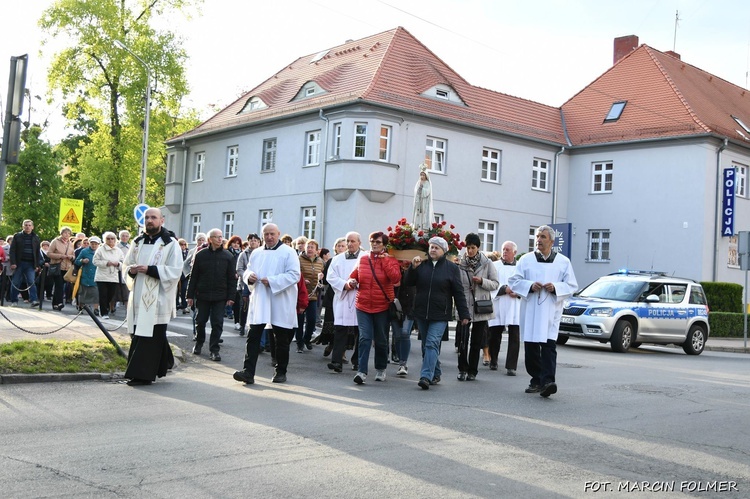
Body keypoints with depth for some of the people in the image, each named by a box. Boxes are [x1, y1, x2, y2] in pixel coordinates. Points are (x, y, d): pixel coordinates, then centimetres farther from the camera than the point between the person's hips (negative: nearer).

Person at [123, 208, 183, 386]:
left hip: (157, 299, -6)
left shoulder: (170, 244, -5)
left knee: (150, 336, -6)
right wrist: (131, 270, -4)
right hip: (139, 297, 6)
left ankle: (143, 374, -1)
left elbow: (175, 271, -12)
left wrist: (150, 269, -20)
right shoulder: (138, 242, 14)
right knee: (138, 335, 9)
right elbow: (126, 264, 20)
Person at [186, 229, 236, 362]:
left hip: (220, 296, -1)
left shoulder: (228, 256, 2)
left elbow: (232, 278, 2)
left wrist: (231, 296, -4)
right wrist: (190, 295, 2)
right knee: (200, 321, 10)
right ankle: (199, 343, 31)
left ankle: (214, 349, 6)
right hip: (202, 295, 1)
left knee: (217, 323, -2)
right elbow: (193, 277, 5)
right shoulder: (201, 255, 2)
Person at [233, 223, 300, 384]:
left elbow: (294, 275, -13)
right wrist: (249, 276, -6)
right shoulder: (256, 253, 14)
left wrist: (272, 281, -20)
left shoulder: (288, 252, -3)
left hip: (280, 304, -4)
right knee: (253, 336, -6)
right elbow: (247, 270, 19)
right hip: (259, 302, 4)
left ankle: (281, 372, 20)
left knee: (281, 339, 7)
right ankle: (248, 372, -9)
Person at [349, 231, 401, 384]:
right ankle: (362, 371, -12)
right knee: (365, 338, -11)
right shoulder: (362, 260, 5)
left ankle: (381, 369, 27)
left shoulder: (390, 260, -1)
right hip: (363, 306, 1)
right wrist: (352, 282, -7)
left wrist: (385, 261, -16)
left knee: (381, 341, 11)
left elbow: (396, 278, -19)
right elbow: (353, 276, 16)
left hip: (383, 307, -1)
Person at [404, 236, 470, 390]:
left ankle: (426, 376, -20)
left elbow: (458, 293, 0)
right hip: (421, 313, 4)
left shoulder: (451, 268, 0)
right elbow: (407, 282, 6)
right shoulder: (421, 265, 8)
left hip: (440, 315, -4)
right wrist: (413, 268, -10)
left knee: (432, 343, -14)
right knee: (426, 345, 9)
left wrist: (464, 314, -3)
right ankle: (435, 375, 21)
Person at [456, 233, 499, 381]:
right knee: (463, 340, -6)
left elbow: (495, 284, 2)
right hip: (464, 306, -1)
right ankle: (463, 369, 9)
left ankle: (472, 371, 19)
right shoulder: (460, 263, 0)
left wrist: (482, 281, -13)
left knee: (476, 341, 8)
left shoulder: (487, 263, 1)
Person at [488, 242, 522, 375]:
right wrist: (505, 289, -15)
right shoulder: (495, 266, 7)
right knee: (495, 335, 7)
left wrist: (518, 293, -11)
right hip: (498, 305, 0)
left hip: (515, 307, 0)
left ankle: (511, 366, -4)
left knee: (514, 337, -6)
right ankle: (493, 361, 26)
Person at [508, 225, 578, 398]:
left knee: (548, 345, -13)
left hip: (551, 311, -2)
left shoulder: (563, 262, 7)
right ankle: (536, 381, 17)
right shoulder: (526, 259, 9)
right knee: (531, 346, 5)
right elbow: (513, 281, 6)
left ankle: (547, 380, -19)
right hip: (530, 311, 2)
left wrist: (555, 287, -11)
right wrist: (530, 286, -10)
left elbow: (572, 286, 7)